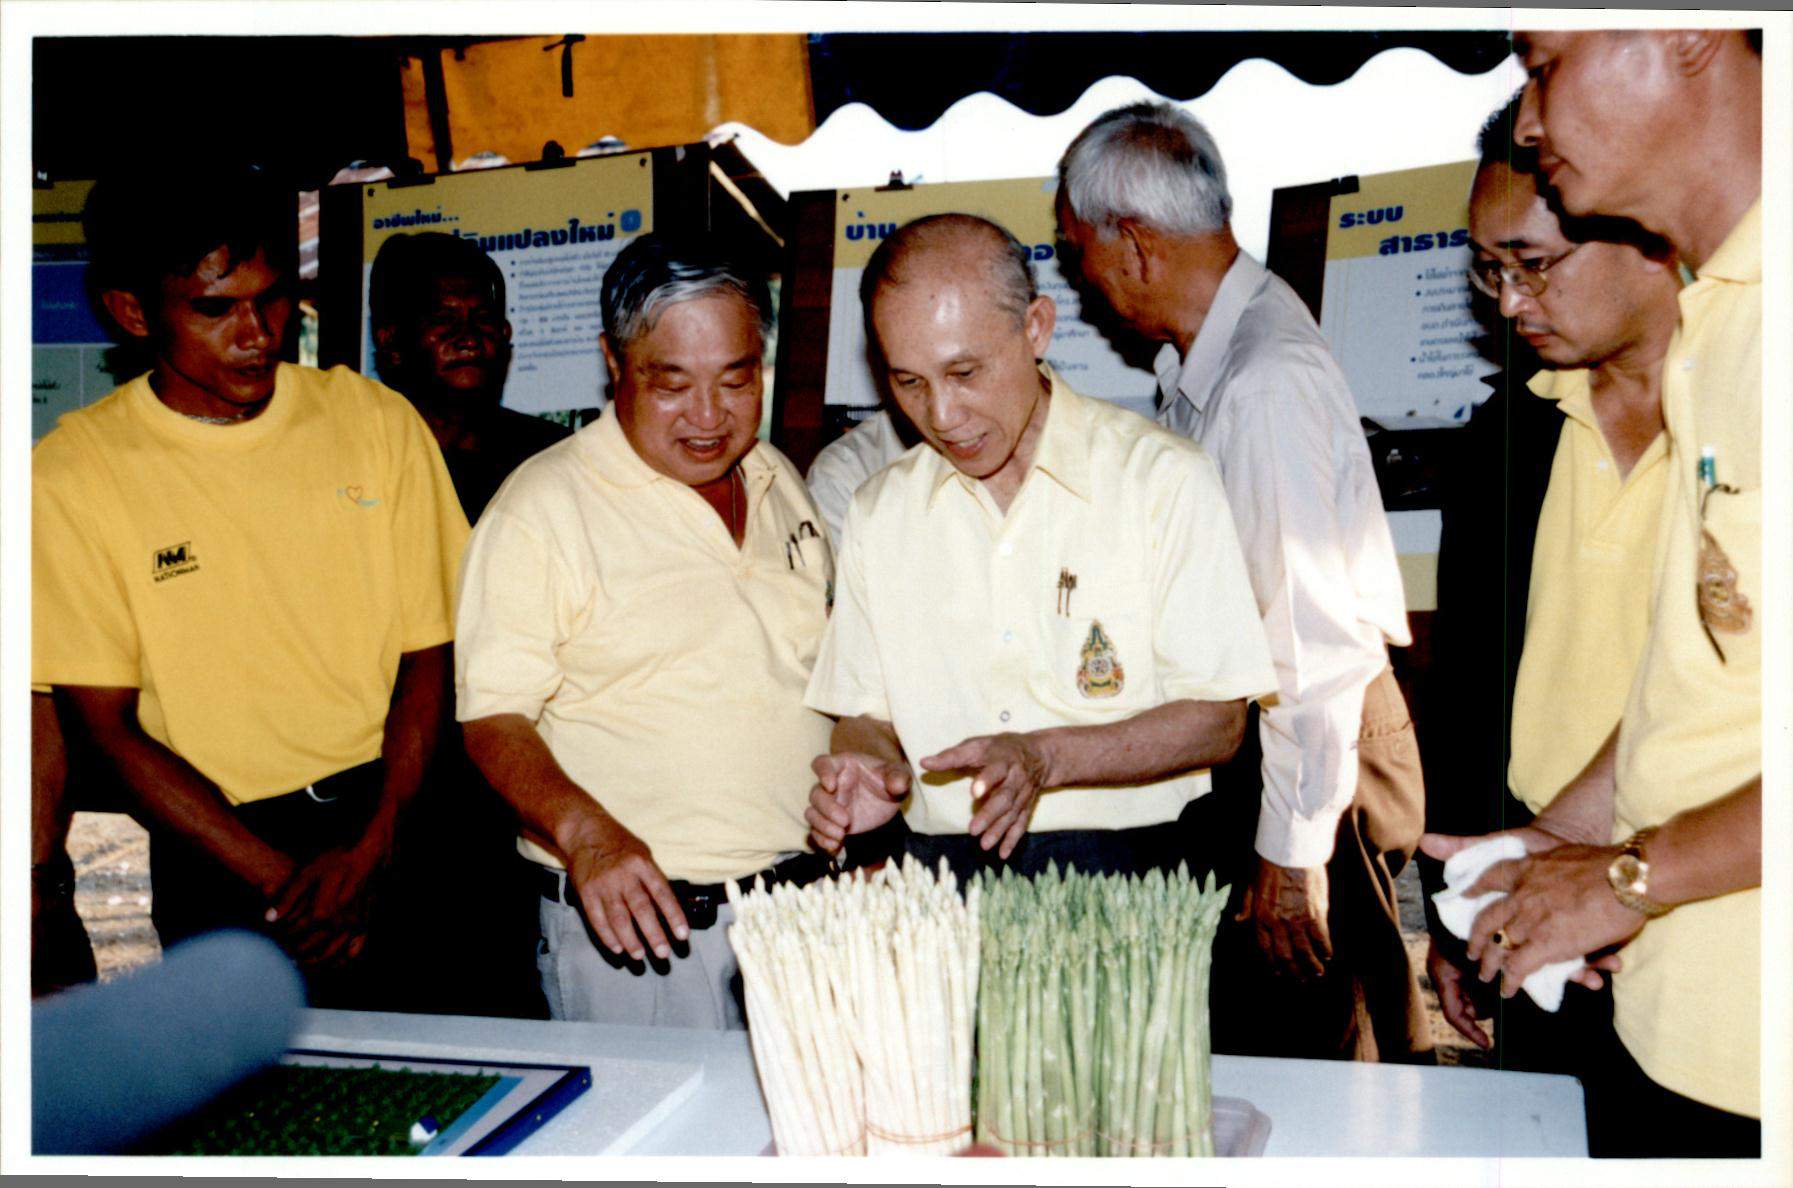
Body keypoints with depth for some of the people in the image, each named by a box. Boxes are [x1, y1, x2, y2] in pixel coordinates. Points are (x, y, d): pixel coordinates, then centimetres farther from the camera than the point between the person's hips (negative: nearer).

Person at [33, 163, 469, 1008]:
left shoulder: (376, 421, 2)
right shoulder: (73, 473, -3)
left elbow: (426, 656, 3)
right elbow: (109, 727, -2)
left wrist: (371, 851, -9)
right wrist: (286, 883, -10)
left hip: (403, 816, 2)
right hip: (220, 845, -1)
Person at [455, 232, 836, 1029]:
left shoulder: (779, 482, 10)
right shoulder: (544, 507, -9)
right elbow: (493, 719, -13)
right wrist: (584, 832, -29)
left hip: (806, 904, 6)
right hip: (636, 919, -5)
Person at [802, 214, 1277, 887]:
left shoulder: (1164, 480, -4)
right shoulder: (878, 513, 8)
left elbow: (1217, 721, -6)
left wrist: (1046, 758, -20)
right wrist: (874, 768, -10)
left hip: (1124, 872, -1)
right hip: (941, 878, 1)